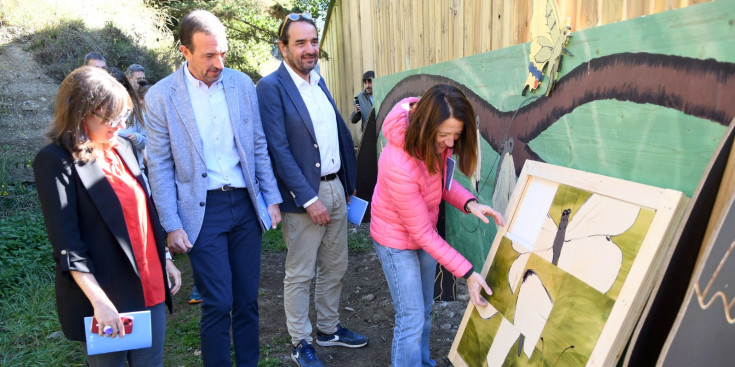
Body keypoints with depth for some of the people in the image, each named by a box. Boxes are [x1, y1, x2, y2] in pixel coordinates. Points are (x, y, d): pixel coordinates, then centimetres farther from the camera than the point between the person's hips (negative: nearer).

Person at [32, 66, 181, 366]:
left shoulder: (124, 148, 8)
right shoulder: (56, 161, -11)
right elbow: (66, 242, -16)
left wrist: (165, 260, 14)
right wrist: (99, 301, -21)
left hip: (150, 287, 6)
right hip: (104, 296, -6)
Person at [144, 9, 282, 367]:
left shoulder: (242, 84, 2)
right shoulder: (161, 96, -6)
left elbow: (259, 146, 7)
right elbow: (159, 166, -4)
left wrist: (272, 199, 5)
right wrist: (172, 226, -7)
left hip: (245, 203, 3)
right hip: (203, 210, -3)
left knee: (247, 298, 12)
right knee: (218, 303, 0)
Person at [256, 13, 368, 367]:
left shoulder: (319, 82, 11)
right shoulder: (271, 87, -11)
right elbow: (279, 151, -17)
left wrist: (350, 182, 12)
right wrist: (310, 199, -19)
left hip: (336, 189, 7)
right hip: (304, 195, -7)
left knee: (334, 268, 18)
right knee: (299, 275, 8)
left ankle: (328, 329, 37)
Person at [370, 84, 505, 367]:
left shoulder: (436, 142, -17)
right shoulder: (399, 166, -37)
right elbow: (422, 234, -28)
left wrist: (469, 203, -18)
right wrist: (467, 273, -25)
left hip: (424, 234, 7)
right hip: (397, 240, -7)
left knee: (424, 312, 21)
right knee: (411, 320, -2)